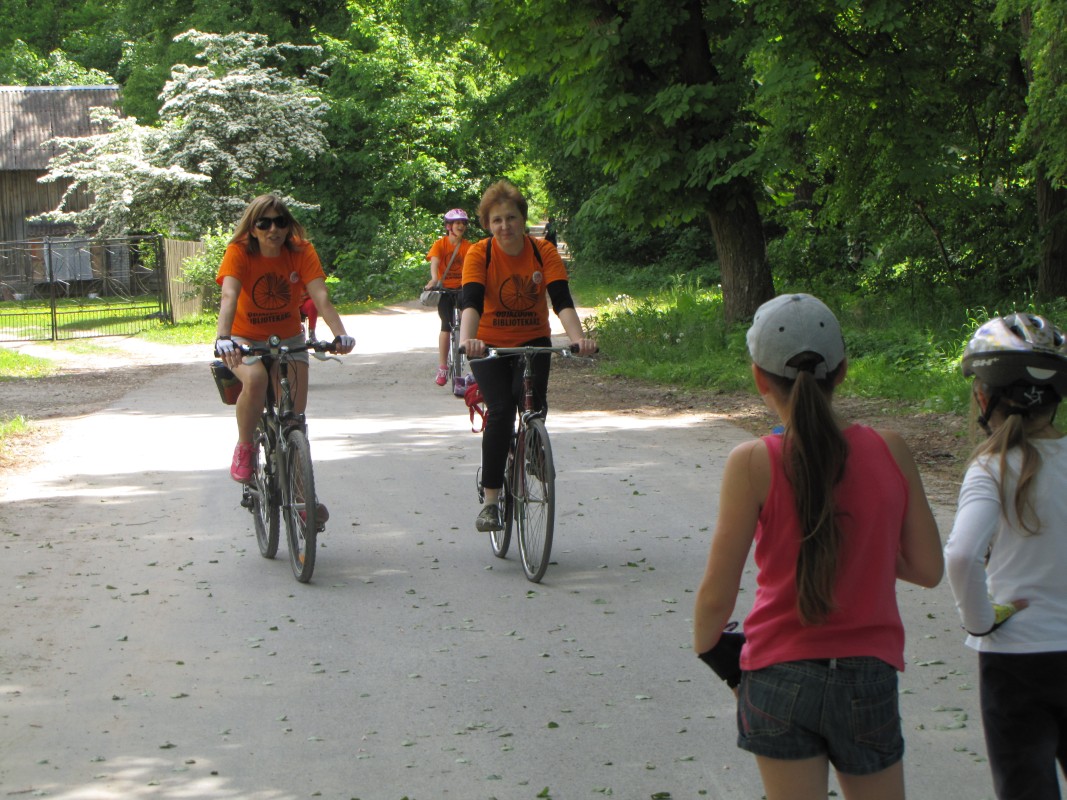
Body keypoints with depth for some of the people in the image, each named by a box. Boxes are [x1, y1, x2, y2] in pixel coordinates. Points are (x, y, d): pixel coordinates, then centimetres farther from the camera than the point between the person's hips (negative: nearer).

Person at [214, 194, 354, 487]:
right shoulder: (239, 252, -20)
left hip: (289, 339, 2)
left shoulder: (302, 251, -14)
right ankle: (245, 449, -10)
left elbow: (320, 296, -26)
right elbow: (229, 296, -35)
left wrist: (340, 334, -44)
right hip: (246, 339, -2)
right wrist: (222, 339, -53)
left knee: (295, 412, -11)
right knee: (255, 379, -34)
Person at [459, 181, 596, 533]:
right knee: (501, 411, -20)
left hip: (532, 342, 2)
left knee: (532, 400, -24)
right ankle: (490, 503, -15)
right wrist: (466, 339, -48)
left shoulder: (543, 252, -11)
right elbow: (471, 302, -28)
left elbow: (562, 300, -21)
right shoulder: (479, 254, -15)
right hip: (490, 345, -1)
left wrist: (578, 338, -39)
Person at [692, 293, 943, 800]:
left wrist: (706, 645, 10)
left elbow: (716, 595, -10)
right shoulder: (890, 452, -4)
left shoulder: (753, 463, -12)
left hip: (780, 678, -2)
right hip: (869, 676, 2)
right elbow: (929, 569, 1)